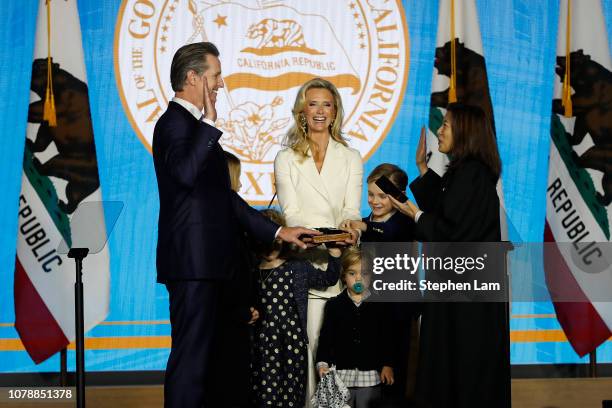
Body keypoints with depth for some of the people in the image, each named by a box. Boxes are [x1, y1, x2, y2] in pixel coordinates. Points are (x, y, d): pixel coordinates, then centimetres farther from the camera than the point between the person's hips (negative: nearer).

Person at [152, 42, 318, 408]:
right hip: (192, 263, -10)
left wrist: (276, 231, 18)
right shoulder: (174, 123, -10)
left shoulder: (193, 124, 19)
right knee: (191, 355, -8)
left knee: (202, 354, 12)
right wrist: (210, 123, -24)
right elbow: (186, 173, -32)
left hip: (206, 263, 10)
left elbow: (224, 197, 21)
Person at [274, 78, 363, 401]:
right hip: (303, 259, -1)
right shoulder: (286, 159, 10)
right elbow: (291, 213, -1)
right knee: (309, 336, -9)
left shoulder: (351, 158, 14)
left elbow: (352, 210, 5)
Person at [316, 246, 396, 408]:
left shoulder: (380, 304, 5)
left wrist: (388, 364, 1)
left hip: (371, 375, 0)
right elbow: (326, 337, 2)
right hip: (341, 374, 0)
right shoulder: (333, 305, 5)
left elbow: (388, 337, 6)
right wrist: (322, 363, -9)